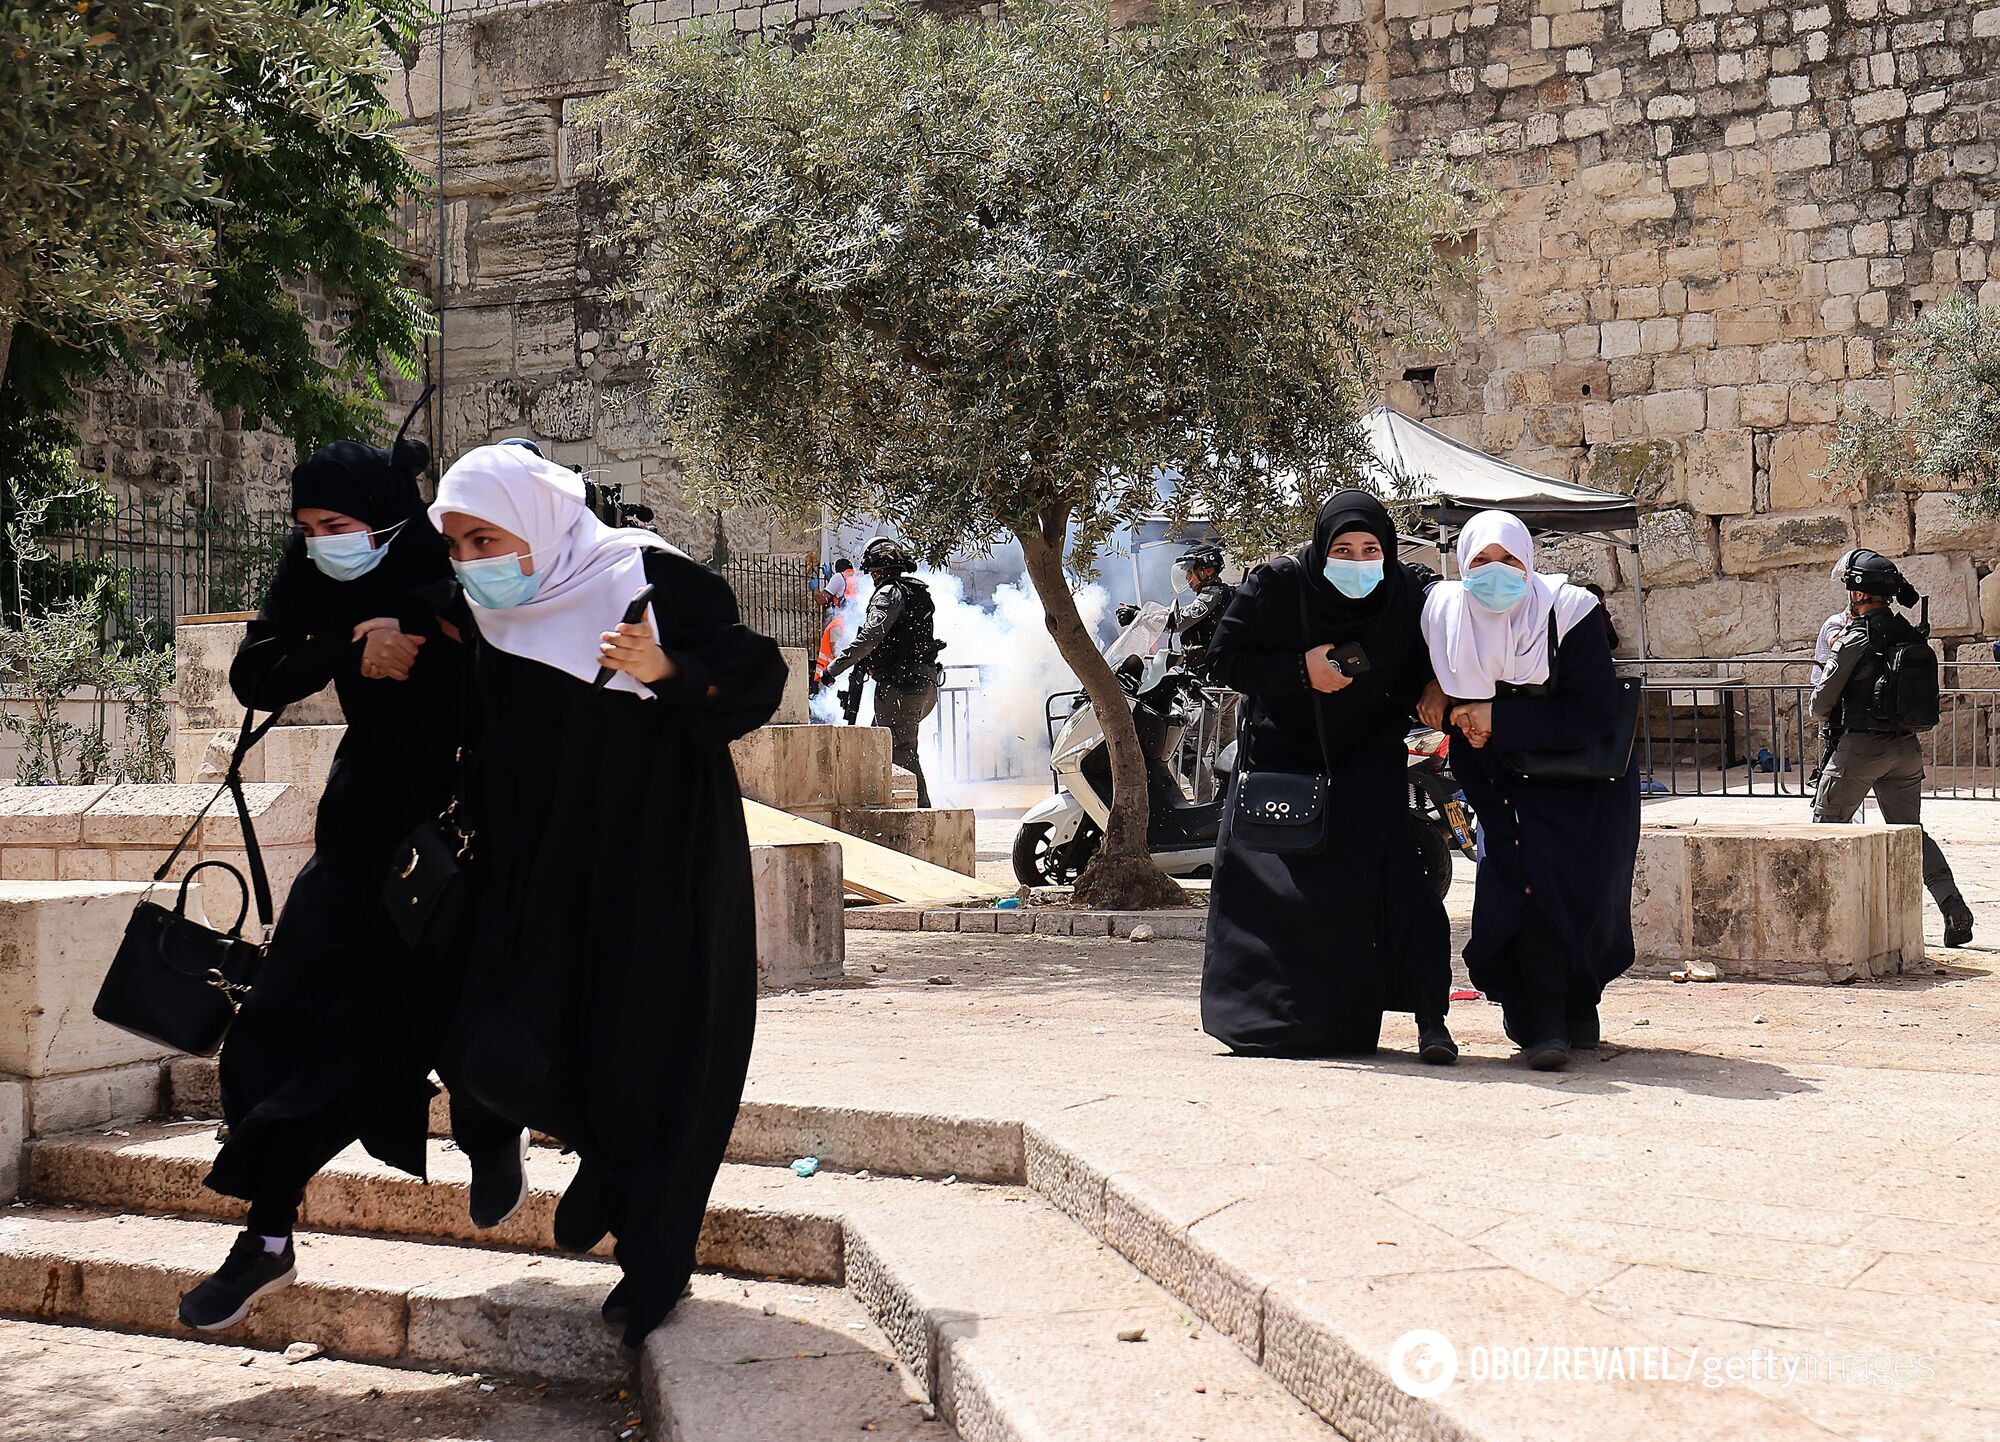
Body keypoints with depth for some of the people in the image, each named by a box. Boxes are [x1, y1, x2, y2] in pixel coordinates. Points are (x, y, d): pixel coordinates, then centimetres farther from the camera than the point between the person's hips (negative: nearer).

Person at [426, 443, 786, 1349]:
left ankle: (656, 1261, 21)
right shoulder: (483, 616, 3)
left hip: (660, 865, -5)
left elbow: (758, 677, -12)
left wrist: (665, 671, -27)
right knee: (497, 1055, -7)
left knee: (647, 1056, 0)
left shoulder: (652, 582, -13)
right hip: (537, 866, 5)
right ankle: (609, 1151, 26)